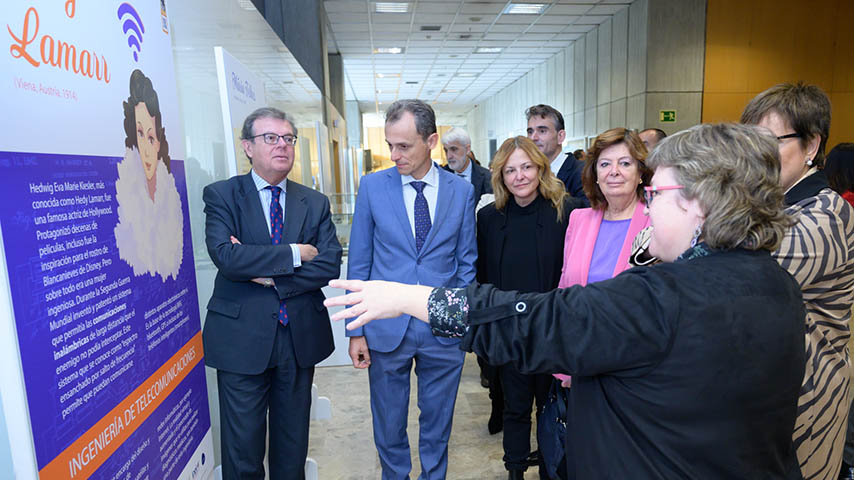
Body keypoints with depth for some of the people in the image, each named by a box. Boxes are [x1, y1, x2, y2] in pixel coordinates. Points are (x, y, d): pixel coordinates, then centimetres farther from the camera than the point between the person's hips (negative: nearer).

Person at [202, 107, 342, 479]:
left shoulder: (315, 203, 5)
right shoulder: (220, 195, -3)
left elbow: (330, 264, -7)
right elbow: (225, 255, -19)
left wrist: (270, 276, -16)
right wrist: (294, 253, -15)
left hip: (300, 337, 3)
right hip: (242, 338, -2)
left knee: (293, 442, 19)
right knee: (243, 449, 11)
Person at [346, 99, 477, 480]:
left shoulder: (462, 190, -1)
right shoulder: (372, 186, -3)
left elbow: (466, 263, 5)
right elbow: (359, 263, -1)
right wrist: (356, 330, -3)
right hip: (386, 330, 0)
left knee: (437, 424, 18)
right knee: (388, 426, 16)